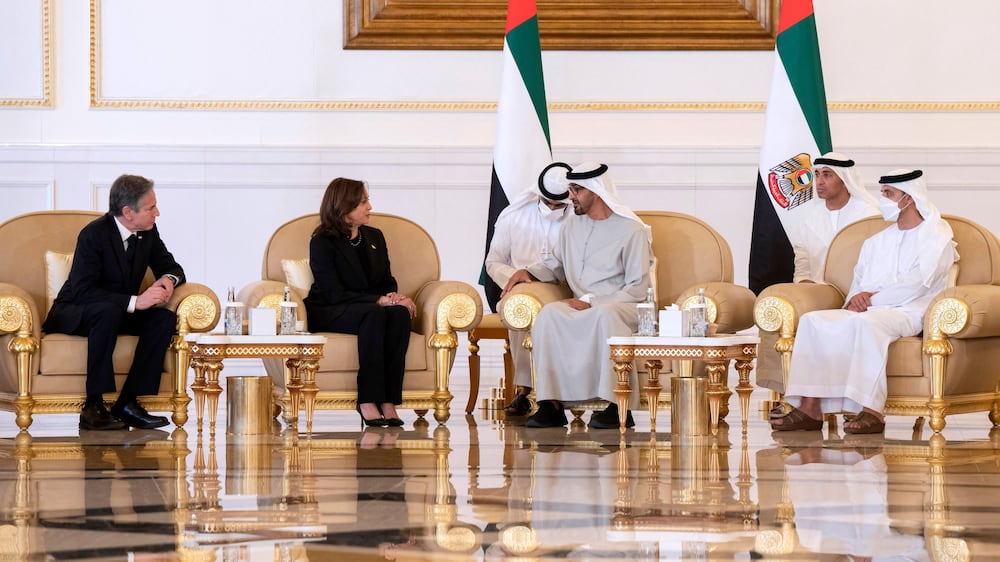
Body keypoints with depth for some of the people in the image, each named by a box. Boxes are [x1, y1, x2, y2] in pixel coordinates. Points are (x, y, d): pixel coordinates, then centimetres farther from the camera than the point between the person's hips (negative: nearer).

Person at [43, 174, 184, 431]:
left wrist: (169, 279, -16)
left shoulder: (148, 232, -2)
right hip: (73, 315, -7)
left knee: (165, 318, -19)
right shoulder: (93, 234, -22)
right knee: (108, 311, -39)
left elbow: (171, 267, 11)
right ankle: (94, 406, -36)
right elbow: (81, 291, -30)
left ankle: (128, 402, -23)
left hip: (118, 312, 7)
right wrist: (135, 301, -36)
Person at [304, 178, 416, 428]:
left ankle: (388, 400, -36)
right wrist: (379, 300, -23)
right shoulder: (322, 242, -6)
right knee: (373, 314, -38)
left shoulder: (375, 237, 15)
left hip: (373, 309, 6)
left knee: (400, 314, -30)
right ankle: (368, 401, -40)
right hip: (329, 314, -6)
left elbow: (387, 281, 18)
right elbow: (334, 294, -14)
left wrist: (393, 297, -8)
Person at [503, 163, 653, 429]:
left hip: (622, 306, -5)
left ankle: (619, 407, -37)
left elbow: (638, 289, -9)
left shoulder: (631, 230, -5)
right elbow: (556, 265, 28)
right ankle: (552, 404, -33)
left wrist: (591, 303, -17)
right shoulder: (572, 225, 14)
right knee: (548, 314, -29)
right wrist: (530, 273, 6)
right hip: (581, 307, 5)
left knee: (604, 316, -41)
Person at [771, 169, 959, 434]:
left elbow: (915, 285, -12)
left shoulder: (936, 238, 0)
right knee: (813, 320, -14)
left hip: (909, 313, -7)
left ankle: (872, 412, -43)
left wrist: (871, 298, -11)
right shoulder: (877, 242, 24)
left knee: (866, 322, -38)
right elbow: (859, 283, 20)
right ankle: (810, 409, -24)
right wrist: (856, 300, -3)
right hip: (867, 310, 7)